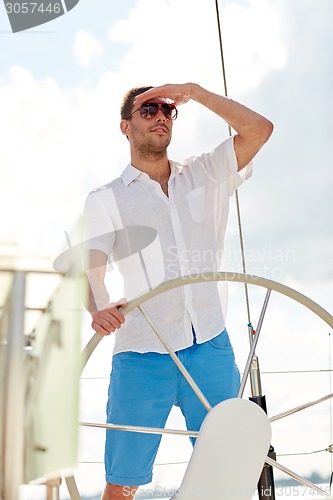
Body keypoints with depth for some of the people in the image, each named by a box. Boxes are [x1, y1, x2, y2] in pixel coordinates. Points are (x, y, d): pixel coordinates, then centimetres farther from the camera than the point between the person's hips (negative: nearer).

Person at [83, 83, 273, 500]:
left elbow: (259, 129, 4)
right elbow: (90, 268, -6)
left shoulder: (203, 176, 15)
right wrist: (99, 308, -28)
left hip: (211, 347, 2)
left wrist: (194, 92, 1)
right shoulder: (105, 200, 8)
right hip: (141, 353, -2)